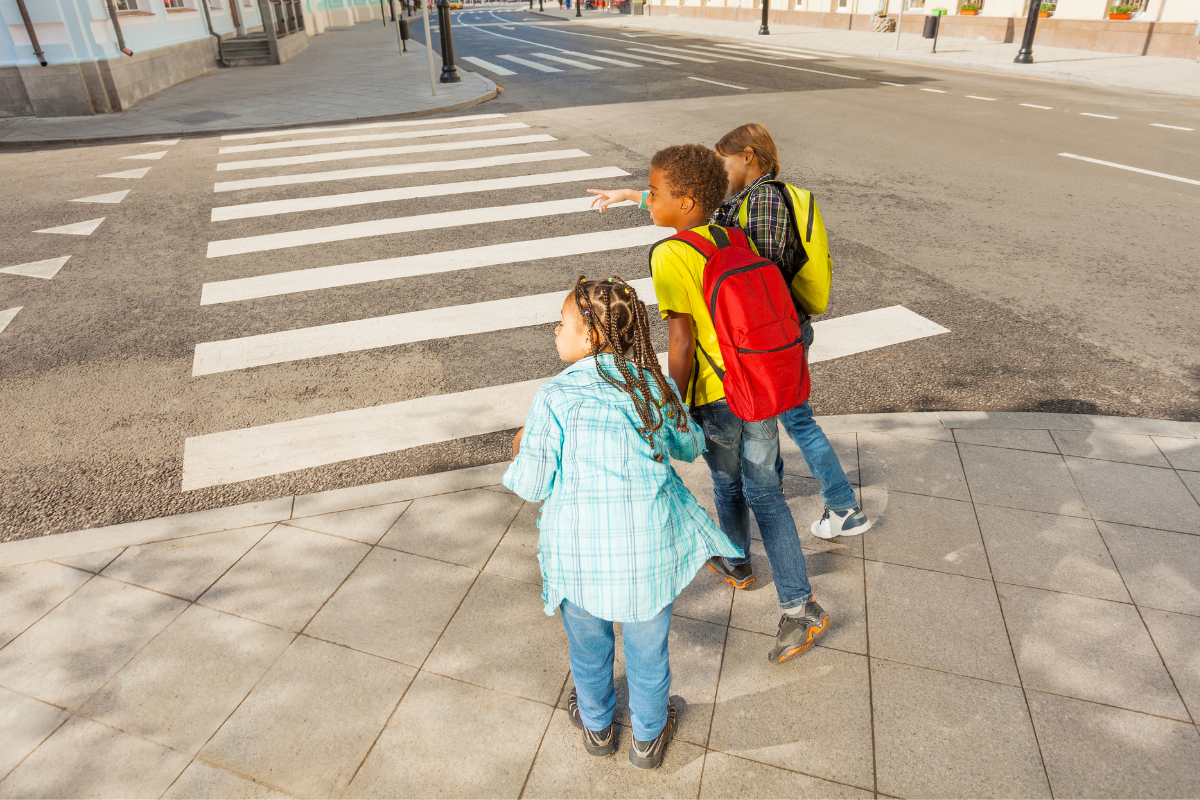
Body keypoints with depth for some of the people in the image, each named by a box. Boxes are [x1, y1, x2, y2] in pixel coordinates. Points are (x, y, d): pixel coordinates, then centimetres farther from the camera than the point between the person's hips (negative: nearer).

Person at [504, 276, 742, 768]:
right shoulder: (655, 385, -7)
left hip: (579, 548, -1)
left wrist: (521, 451, 9)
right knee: (647, 646, 23)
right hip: (647, 544, 2)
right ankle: (648, 737, 46)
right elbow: (690, 447, 9)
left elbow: (532, 486, -11)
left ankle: (597, 725, 50)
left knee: (588, 643, 25)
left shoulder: (556, 395, -17)